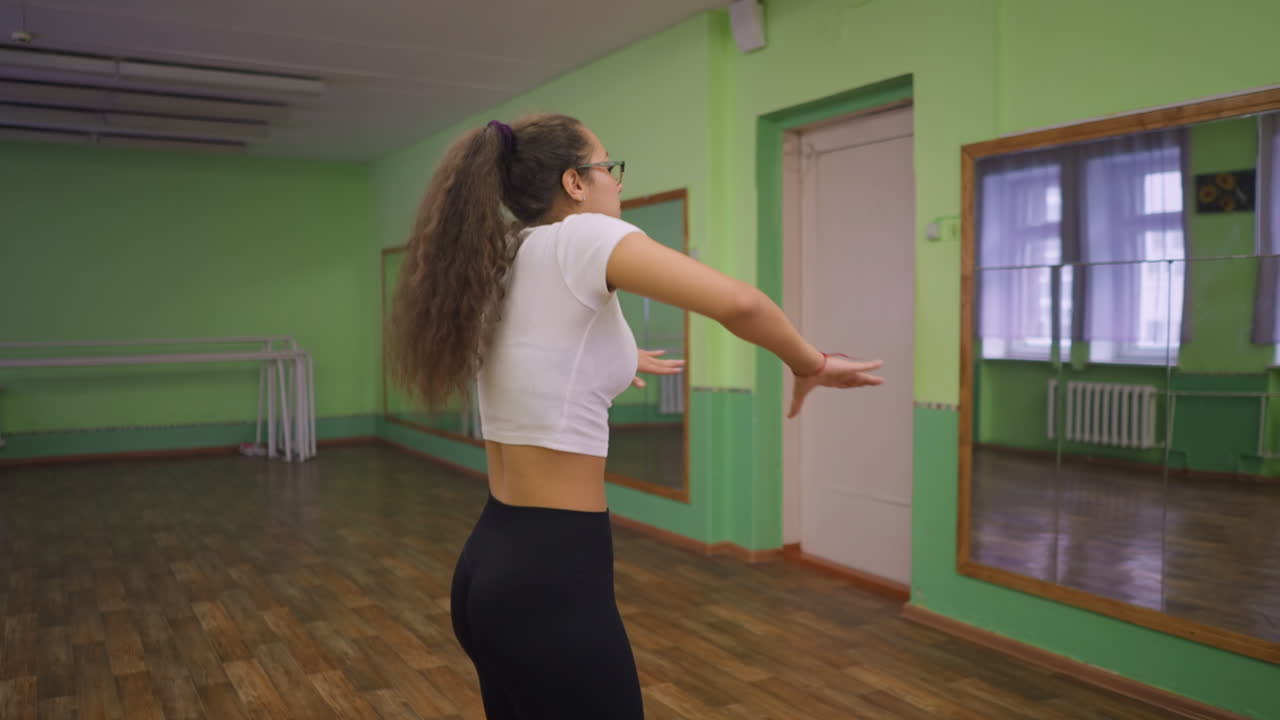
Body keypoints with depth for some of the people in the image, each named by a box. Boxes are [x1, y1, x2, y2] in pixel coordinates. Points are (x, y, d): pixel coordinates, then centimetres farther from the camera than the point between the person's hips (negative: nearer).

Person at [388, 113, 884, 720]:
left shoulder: (497, 262, 11)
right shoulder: (579, 237, -13)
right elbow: (739, 304, -26)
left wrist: (615, 356, 48)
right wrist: (811, 366, -7)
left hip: (490, 561, 9)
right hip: (552, 573, -9)